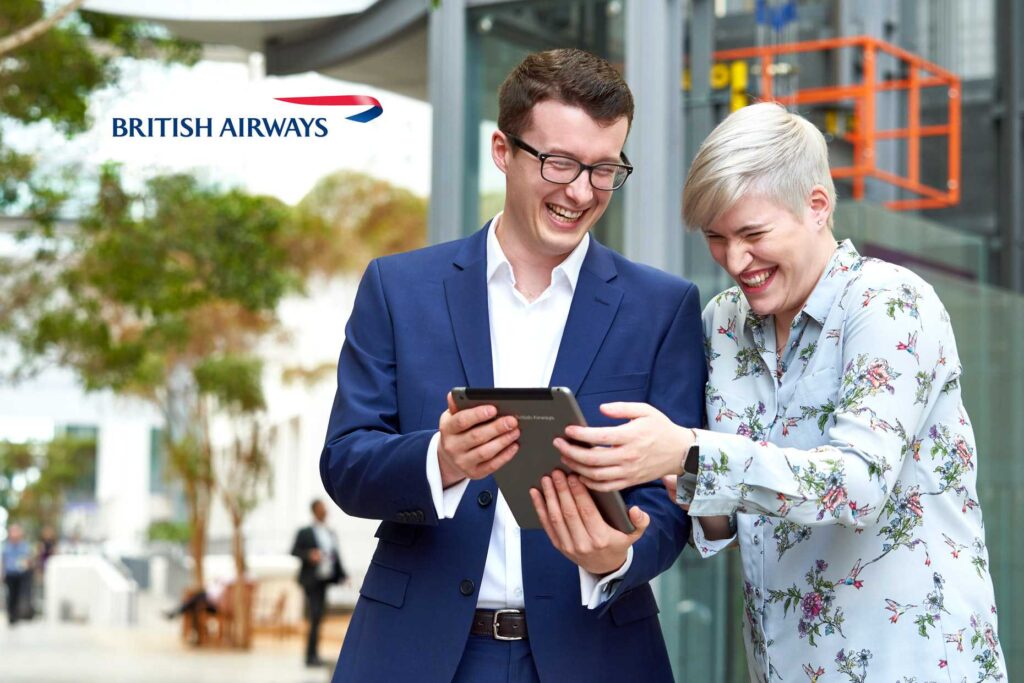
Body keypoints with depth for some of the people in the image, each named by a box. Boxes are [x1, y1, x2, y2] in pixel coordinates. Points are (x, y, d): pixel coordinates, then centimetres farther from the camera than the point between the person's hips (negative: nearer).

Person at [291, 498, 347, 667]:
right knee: (315, 617, -12)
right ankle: (311, 655, -10)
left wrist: (342, 575, 6)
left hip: (325, 580, 5)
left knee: (318, 618, 7)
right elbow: (294, 551, -4)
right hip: (311, 581, -5)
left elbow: (336, 556, 15)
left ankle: (313, 655, 12)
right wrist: (309, 555, -21)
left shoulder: (331, 533, 13)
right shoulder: (304, 533, -1)